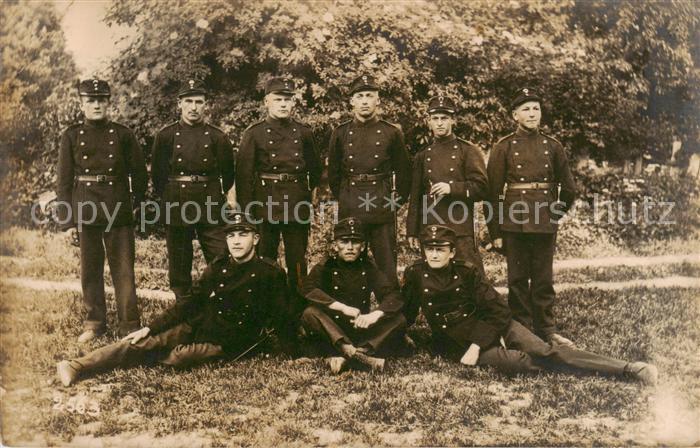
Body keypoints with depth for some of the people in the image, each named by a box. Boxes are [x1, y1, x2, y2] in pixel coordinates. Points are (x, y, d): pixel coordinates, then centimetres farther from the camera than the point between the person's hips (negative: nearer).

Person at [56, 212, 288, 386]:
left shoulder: (271, 273, -8)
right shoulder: (217, 267, 6)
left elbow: (277, 318, -3)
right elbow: (190, 301, 7)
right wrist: (149, 328, 0)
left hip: (226, 343, -4)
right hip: (197, 326, 4)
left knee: (180, 357, -30)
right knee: (148, 342, -16)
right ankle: (77, 366, -22)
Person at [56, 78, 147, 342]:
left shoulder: (123, 134, 3)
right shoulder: (71, 136, 4)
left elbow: (139, 172, 10)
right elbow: (64, 181, 2)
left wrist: (137, 203, 15)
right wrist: (66, 221, -2)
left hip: (119, 211, -1)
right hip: (85, 210, 1)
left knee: (123, 269, 1)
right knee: (90, 270, 9)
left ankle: (129, 325, 9)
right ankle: (94, 323, 23)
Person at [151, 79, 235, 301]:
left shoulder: (217, 137, 1)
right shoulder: (165, 135, 2)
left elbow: (228, 174, 11)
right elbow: (157, 174, 9)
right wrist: (168, 199, 12)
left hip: (211, 208, 0)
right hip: (176, 207, 1)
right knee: (179, 266, 8)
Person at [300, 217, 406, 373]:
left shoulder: (368, 268, 3)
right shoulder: (325, 267, -2)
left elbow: (394, 296, -9)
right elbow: (308, 290, -21)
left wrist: (374, 315, -29)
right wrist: (342, 307, -29)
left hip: (361, 327, 2)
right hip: (332, 330, -2)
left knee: (398, 319, -19)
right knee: (310, 313, -29)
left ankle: (341, 356, -32)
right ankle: (361, 355, -38)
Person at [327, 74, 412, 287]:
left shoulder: (392, 133, 2)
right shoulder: (340, 133, 5)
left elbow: (403, 171, 8)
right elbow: (333, 171, 13)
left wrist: (397, 200, 6)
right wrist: (344, 198, 11)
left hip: (383, 208, -1)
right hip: (349, 210, 1)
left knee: (387, 267, 4)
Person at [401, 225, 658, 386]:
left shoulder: (466, 272, -2)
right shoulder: (416, 274, -3)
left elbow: (499, 311, -6)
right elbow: (406, 313, 10)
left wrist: (477, 344, -15)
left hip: (493, 327, 1)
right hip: (458, 343, -1)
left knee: (544, 351, -18)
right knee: (527, 363, -25)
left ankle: (628, 369, -21)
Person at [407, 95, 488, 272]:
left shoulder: (468, 151, 4)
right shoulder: (423, 156, 14)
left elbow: (482, 188, -2)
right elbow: (415, 197, 14)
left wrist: (452, 188, -16)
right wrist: (412, 231, 9)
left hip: (461, 230, -3)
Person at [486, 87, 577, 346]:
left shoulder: (553, 146, 6)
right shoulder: (504, 147, -1)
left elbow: (568, 188, 15)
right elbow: (493, 191, -2)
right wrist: (495, 232, -5)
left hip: (545, 222, 2)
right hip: (514, 222, -2)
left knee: (544, 279, 8)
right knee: (518, 279, 5)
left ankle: (546, 330, 19)